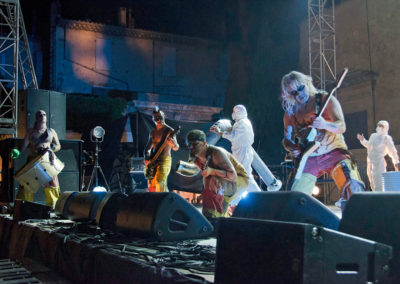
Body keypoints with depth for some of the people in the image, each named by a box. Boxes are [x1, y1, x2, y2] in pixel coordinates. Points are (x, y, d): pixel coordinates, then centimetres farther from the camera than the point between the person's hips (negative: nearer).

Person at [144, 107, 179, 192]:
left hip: (164, 160, -7)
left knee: (160, 184, -21)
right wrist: (146, 158, 4)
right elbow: (148, 148, 22)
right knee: (151, 187, 7)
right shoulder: (153, 132, 15)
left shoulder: (169, 131, -5)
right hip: (152, 162, 7)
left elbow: (176, 148, -16)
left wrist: (173, 144, -40)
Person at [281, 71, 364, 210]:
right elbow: (287, 138, 13)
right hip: (308, 158, 3)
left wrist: (325, 124, -34)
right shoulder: (290, 113, 5)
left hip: (334, 152, -3)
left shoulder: (326, 100, -5)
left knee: (353, 188, -25)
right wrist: (292, 148, -10)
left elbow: (341, 127, -13)